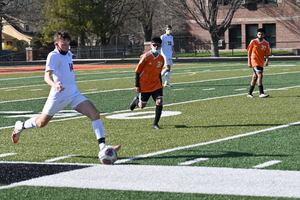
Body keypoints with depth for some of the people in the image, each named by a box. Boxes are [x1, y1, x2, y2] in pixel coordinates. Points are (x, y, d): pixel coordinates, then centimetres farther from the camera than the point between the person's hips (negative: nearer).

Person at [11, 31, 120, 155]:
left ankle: (103, 146, -17)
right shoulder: (53, 56, -14)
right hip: (58, 97, -6)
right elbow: (47, 76, -27)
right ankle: (20, 126, 41)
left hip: (74, 95, 6)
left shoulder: (68, 54, 12)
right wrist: (54, 85, -46)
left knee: (95, 114, -14)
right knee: (41, 123, 10)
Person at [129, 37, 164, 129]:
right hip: (144, 85, -4)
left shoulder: (161, 58, 2)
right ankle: (136, 100, 43)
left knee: (159, 102, -13)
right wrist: (137, 85, -11)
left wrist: (160, 85, 17)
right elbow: (137, 71, -9)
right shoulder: (146, 57, -14)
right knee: (142, 105, 5)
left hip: (156, 84, 4)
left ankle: (155, 124, -3)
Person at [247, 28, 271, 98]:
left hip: (261, 62, 5)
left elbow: (266, 54, 5)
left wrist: (267, 60, -15)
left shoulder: (266, 44, 2)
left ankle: (250, 93, 23)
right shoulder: (253, 42, -5)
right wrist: (249, 62, -6)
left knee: (255, 77, 12)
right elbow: (249, 52, -1)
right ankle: (261, 93, -21)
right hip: (254, 61, -5)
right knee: (260, 75, -19)